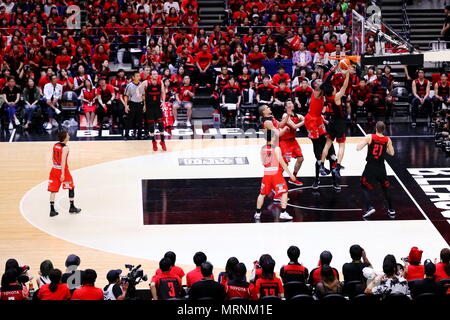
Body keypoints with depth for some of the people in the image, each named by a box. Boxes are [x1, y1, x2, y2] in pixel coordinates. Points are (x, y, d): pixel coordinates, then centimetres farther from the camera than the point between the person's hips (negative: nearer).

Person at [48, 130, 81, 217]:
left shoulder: (55, 145, 5)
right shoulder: (65, 147, -17)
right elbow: (63, 161, -23)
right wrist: (62, 173, -26)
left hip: (54, 169, 6)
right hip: (62, 169, -6)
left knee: (53, 190, 5)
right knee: (71, 187, 13)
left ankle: (52, 210, 1)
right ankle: (72, 207, 19)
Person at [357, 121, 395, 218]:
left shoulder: (369, 137, -10)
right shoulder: (387, 140, -3)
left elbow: (358, 148, -13)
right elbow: (392, 153, 6)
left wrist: (364, 141, 7)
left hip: (370, 167, -2)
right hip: (381, 168, 3)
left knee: (365, 187, 10)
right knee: (385, 188, 20)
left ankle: (369, 207, -10)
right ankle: (391, 210, 24)